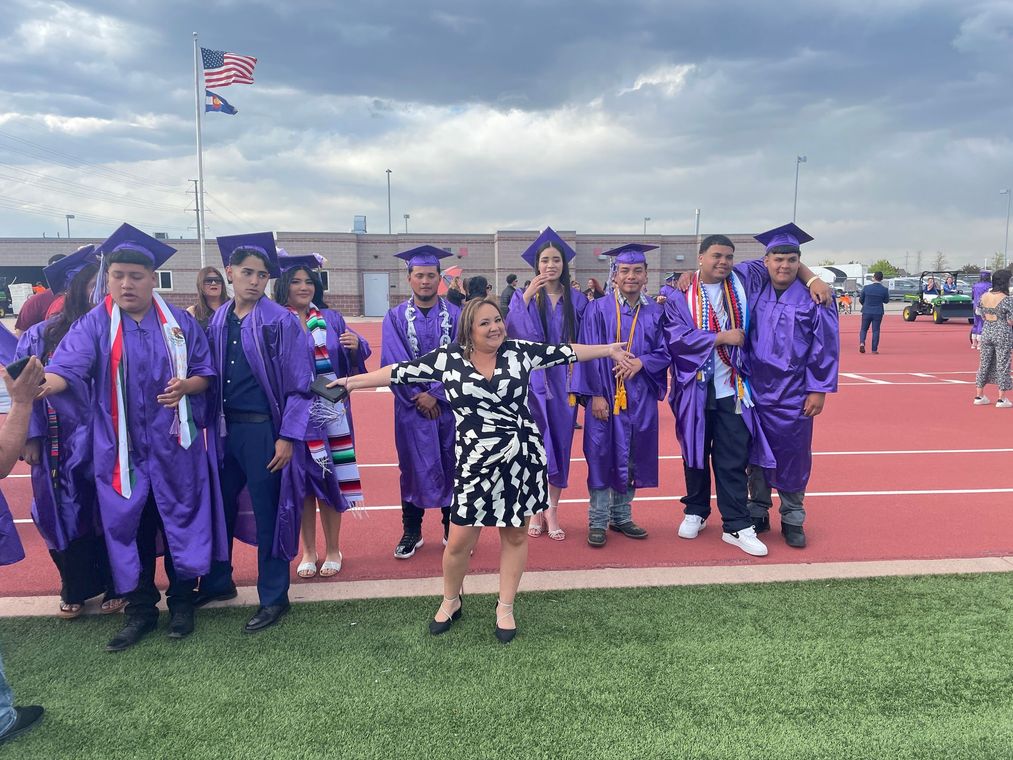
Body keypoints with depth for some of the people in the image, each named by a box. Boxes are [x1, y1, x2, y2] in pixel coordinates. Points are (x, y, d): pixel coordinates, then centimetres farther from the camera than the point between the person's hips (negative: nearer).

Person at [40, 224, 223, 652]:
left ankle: (182, 601, 24)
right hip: (122, 447, 0)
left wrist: (186, 385, -16)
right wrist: (42, 384, -38)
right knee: (129, 525, 7)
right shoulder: (94, 324, -1)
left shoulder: (179, 322, 2)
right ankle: (140, 610, 23)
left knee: (181, 518, 7)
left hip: (174, 445, 0)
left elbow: (206, 372, 6)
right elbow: (68, 366, -17)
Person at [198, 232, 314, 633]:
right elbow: (212, 376, 13)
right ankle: (217, 582, 38)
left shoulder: (281, 322, -10)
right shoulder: (217, 321, 7)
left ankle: (273, 598, 20)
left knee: (268, 514, 4)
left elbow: (300, 385, -10)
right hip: (224, 429, 6)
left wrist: (287, 436, -15)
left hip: (264, 431, -6)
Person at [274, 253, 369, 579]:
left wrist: (356, 346, -18)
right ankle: (308, 551, 21)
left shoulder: (331, 319, 7)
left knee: (330, 477, 5)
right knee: (302, 478, 5)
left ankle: (333, 550, 20)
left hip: (331, 411, 1)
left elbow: (355, 360, 3)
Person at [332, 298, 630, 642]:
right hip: (476, 462, -1)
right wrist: (354, 380, 2)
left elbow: (566, 351, 6)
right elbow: (400, 371, 1)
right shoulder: (447, 358, -2)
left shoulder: (519, 351, 0)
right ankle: (450, 602, 34)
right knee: (460, 541, 5)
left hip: (522, 457, 1)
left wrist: (608, 350, 9)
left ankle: (505, 607, 32)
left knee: (515, 535, 13)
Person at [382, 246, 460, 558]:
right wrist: (419, 397, -13)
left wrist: (435, 393, -14)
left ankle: (453, 529, 21)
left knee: (452, 465, 7)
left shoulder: (456, 315, 1)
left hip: (449, 403, 0)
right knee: (414, 466, 7)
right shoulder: (396, 317, 2)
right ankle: (411, 531, 20)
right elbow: (393, 363, -6)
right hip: (412, 405, 0)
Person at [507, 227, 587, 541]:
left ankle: (552, 511, 17)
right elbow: (517, 333, -14)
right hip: (533, 380, -2)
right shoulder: (523, 298, 3)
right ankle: (535, 511, 11)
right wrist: (527, 298, -21)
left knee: (560, 446, 6)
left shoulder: (576, 301, 6)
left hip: (563, 381, 2)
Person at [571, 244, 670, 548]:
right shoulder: (598, 310, -2)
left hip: (640, 397, 3)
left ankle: (621, 516, 24)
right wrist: (595, 395, -13)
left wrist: (641, 362, -15)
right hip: (605, 395, -3)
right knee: (602, 456, 1)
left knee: (631, 458, 10)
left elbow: (664, 352, 6)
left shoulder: (655, 312, 8)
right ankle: (597, 521, 11)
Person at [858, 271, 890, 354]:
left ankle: (862, 343, -11)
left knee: (864, 329, 13)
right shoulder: (884, 289, -7)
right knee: (875, 330, 6)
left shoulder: (866, 287, -7)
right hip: (878, 312, 0)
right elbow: (886, 301, 5)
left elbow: (861, 299, 3)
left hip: (866, 312, 0)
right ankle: (874, 349, 6)